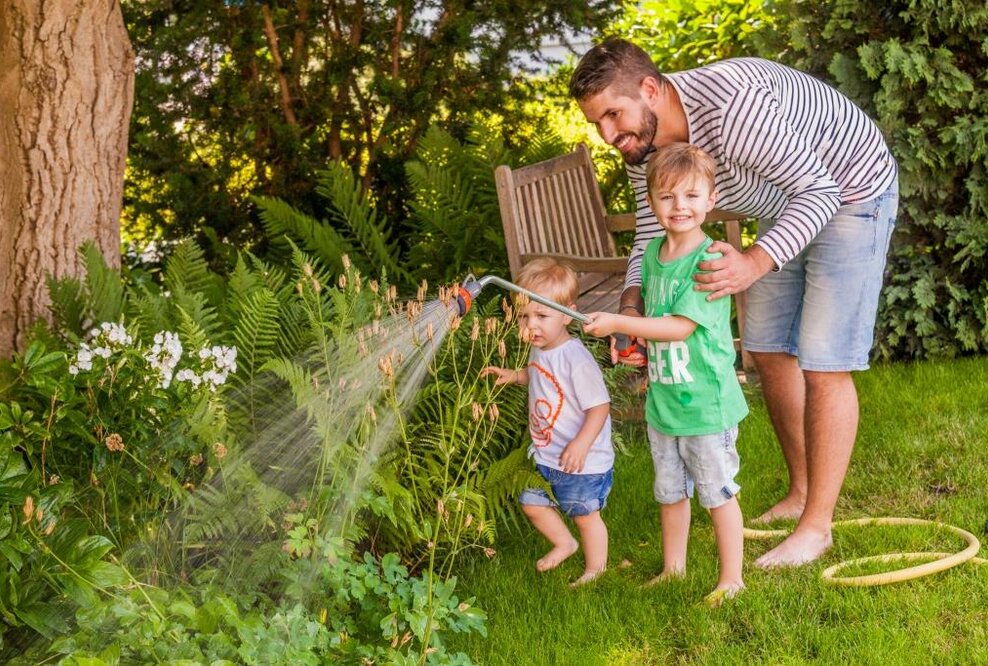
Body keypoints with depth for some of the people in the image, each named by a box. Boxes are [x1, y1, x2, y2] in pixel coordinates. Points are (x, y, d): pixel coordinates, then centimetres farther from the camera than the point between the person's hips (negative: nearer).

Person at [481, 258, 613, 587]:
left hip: (582, 461, -8)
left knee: (586, 515, 12)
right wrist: (514, 375, 5)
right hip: (544, 454, 8)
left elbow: (599, 406, -27)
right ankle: (564, 543, 46)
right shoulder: (539, 348, -2)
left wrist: (581, 444, -36)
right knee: (531, 503, 21)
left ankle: (594, 569, 33)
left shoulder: (576, 360, -29)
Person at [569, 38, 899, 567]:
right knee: (768, 351, 12)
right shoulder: (642, 146, -12)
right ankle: (801, 493, 28)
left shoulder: (730, 103, -39)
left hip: (847, 192, -9)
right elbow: (650, 237, -3)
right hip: (788, 205, 9)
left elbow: (819, 191, -36)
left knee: (823, 364, -11)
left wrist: (756, 263, -49)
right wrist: (630, 305, -23)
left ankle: (817, 525, -1)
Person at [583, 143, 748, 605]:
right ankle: (673, 569, 37)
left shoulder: (710, 259, -20)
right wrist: (631, 334, 2)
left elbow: (682, 325, -26)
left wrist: (617, 323, -25)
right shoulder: (652, 253, 4)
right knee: (670, 493, 21)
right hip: (661, 398, 7)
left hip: (706, 402, -7)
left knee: (718, 493, 7)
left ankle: (731, 579, 21)